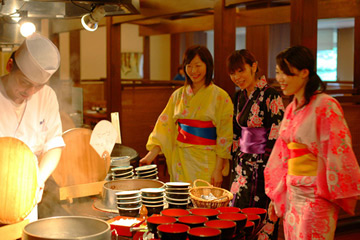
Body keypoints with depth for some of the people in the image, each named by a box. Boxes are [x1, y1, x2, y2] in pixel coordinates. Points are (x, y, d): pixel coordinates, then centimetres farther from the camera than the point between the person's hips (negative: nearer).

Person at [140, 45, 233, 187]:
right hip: (181, 160, 4)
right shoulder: (178, 95, 8)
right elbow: (165, 126, 5)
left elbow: (224, 137, -6)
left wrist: (218, 169, -11)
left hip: (206, 162, -3)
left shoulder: (220, 97, -4)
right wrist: (150, 156, -4)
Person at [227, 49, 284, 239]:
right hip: (243, 165, 7)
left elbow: (277, 138, -16)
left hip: (263, 166, -7)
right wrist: (235, 160, 15)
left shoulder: (270, 96, -14)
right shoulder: (239, 97, 9)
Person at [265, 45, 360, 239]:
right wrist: (276, 195, 15)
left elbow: (340, 153, -15)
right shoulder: (291, 109, 10)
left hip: (317, 197, -7)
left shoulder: (325, 107, -14)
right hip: (292, 193, 7)